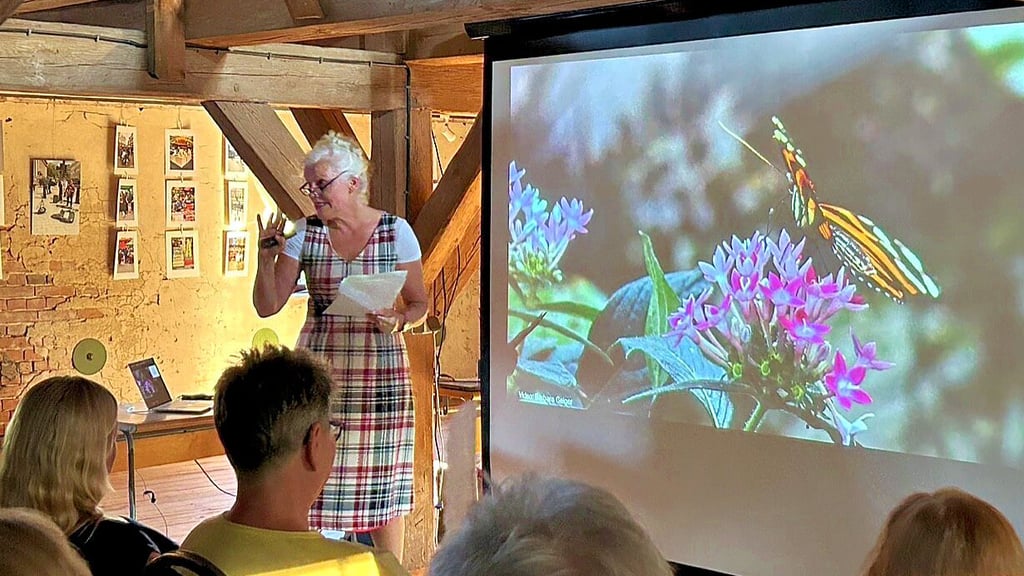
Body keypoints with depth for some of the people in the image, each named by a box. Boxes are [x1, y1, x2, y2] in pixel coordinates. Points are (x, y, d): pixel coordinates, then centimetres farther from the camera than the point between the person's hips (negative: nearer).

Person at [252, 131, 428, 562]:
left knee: (384, 481, 2)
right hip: (320, 369, 2)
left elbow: (419, 304, 5)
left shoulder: (395, 232, 0)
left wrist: (399, 320, -16)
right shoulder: (304, 234, 4)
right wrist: (266, 258, -10)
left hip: (381, 372, -1)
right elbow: (267, 306, 4)